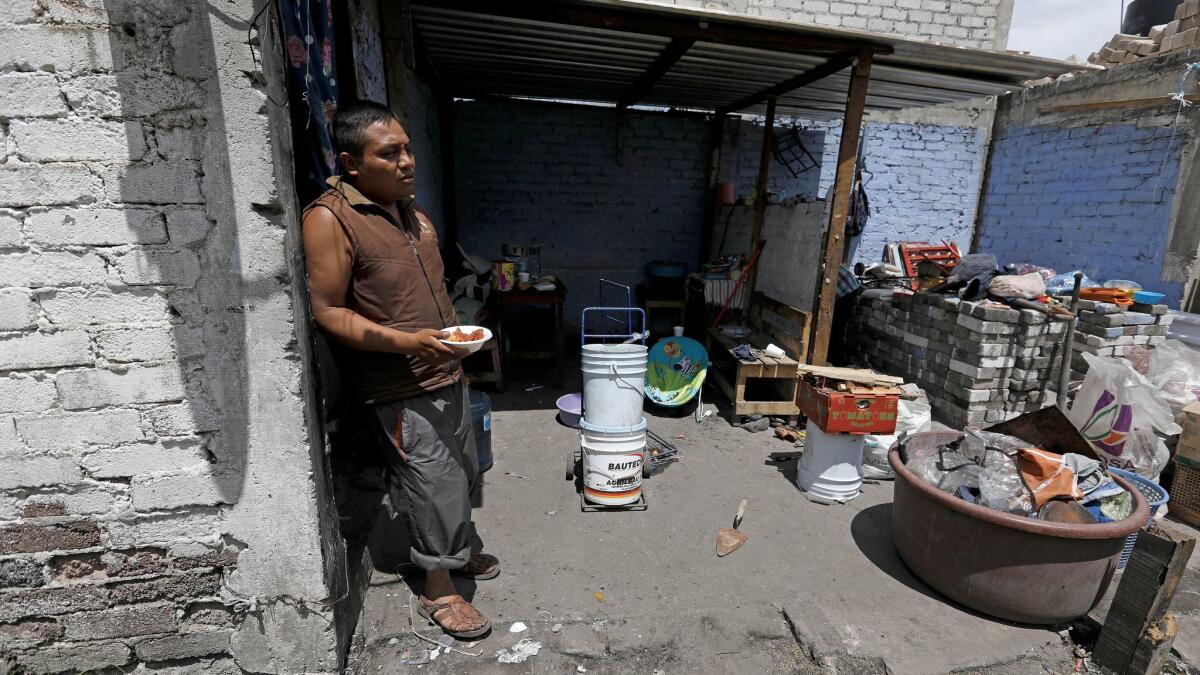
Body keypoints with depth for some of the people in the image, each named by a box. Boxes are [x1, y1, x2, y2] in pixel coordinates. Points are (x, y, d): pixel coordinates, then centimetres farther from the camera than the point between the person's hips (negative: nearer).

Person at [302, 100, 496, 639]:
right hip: (400, 389, -8)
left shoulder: (408, 205, 10)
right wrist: (408, 342, -28)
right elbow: (326, 312, -18)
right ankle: (438, 590, 24)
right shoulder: (329, 218, -16)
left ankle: (459, 549, 45)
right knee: (435, 486, 1)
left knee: (461, 472, 21)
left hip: (445, 372, 8)